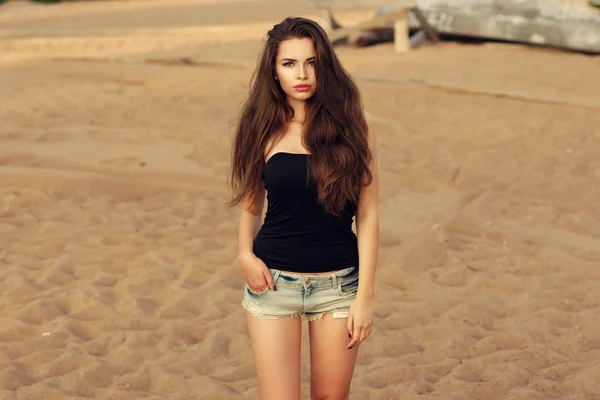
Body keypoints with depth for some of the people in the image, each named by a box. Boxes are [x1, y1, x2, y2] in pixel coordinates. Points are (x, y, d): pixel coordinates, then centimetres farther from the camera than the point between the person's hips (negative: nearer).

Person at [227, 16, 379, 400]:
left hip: (338, 284, 0)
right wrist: (245, 253, -10)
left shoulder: (352, 123, -5)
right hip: (274, 282, 0)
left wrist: (366, 296, -6)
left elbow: (367, 215, -3)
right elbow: (251, 206, 10)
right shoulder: (265, 128, -1)